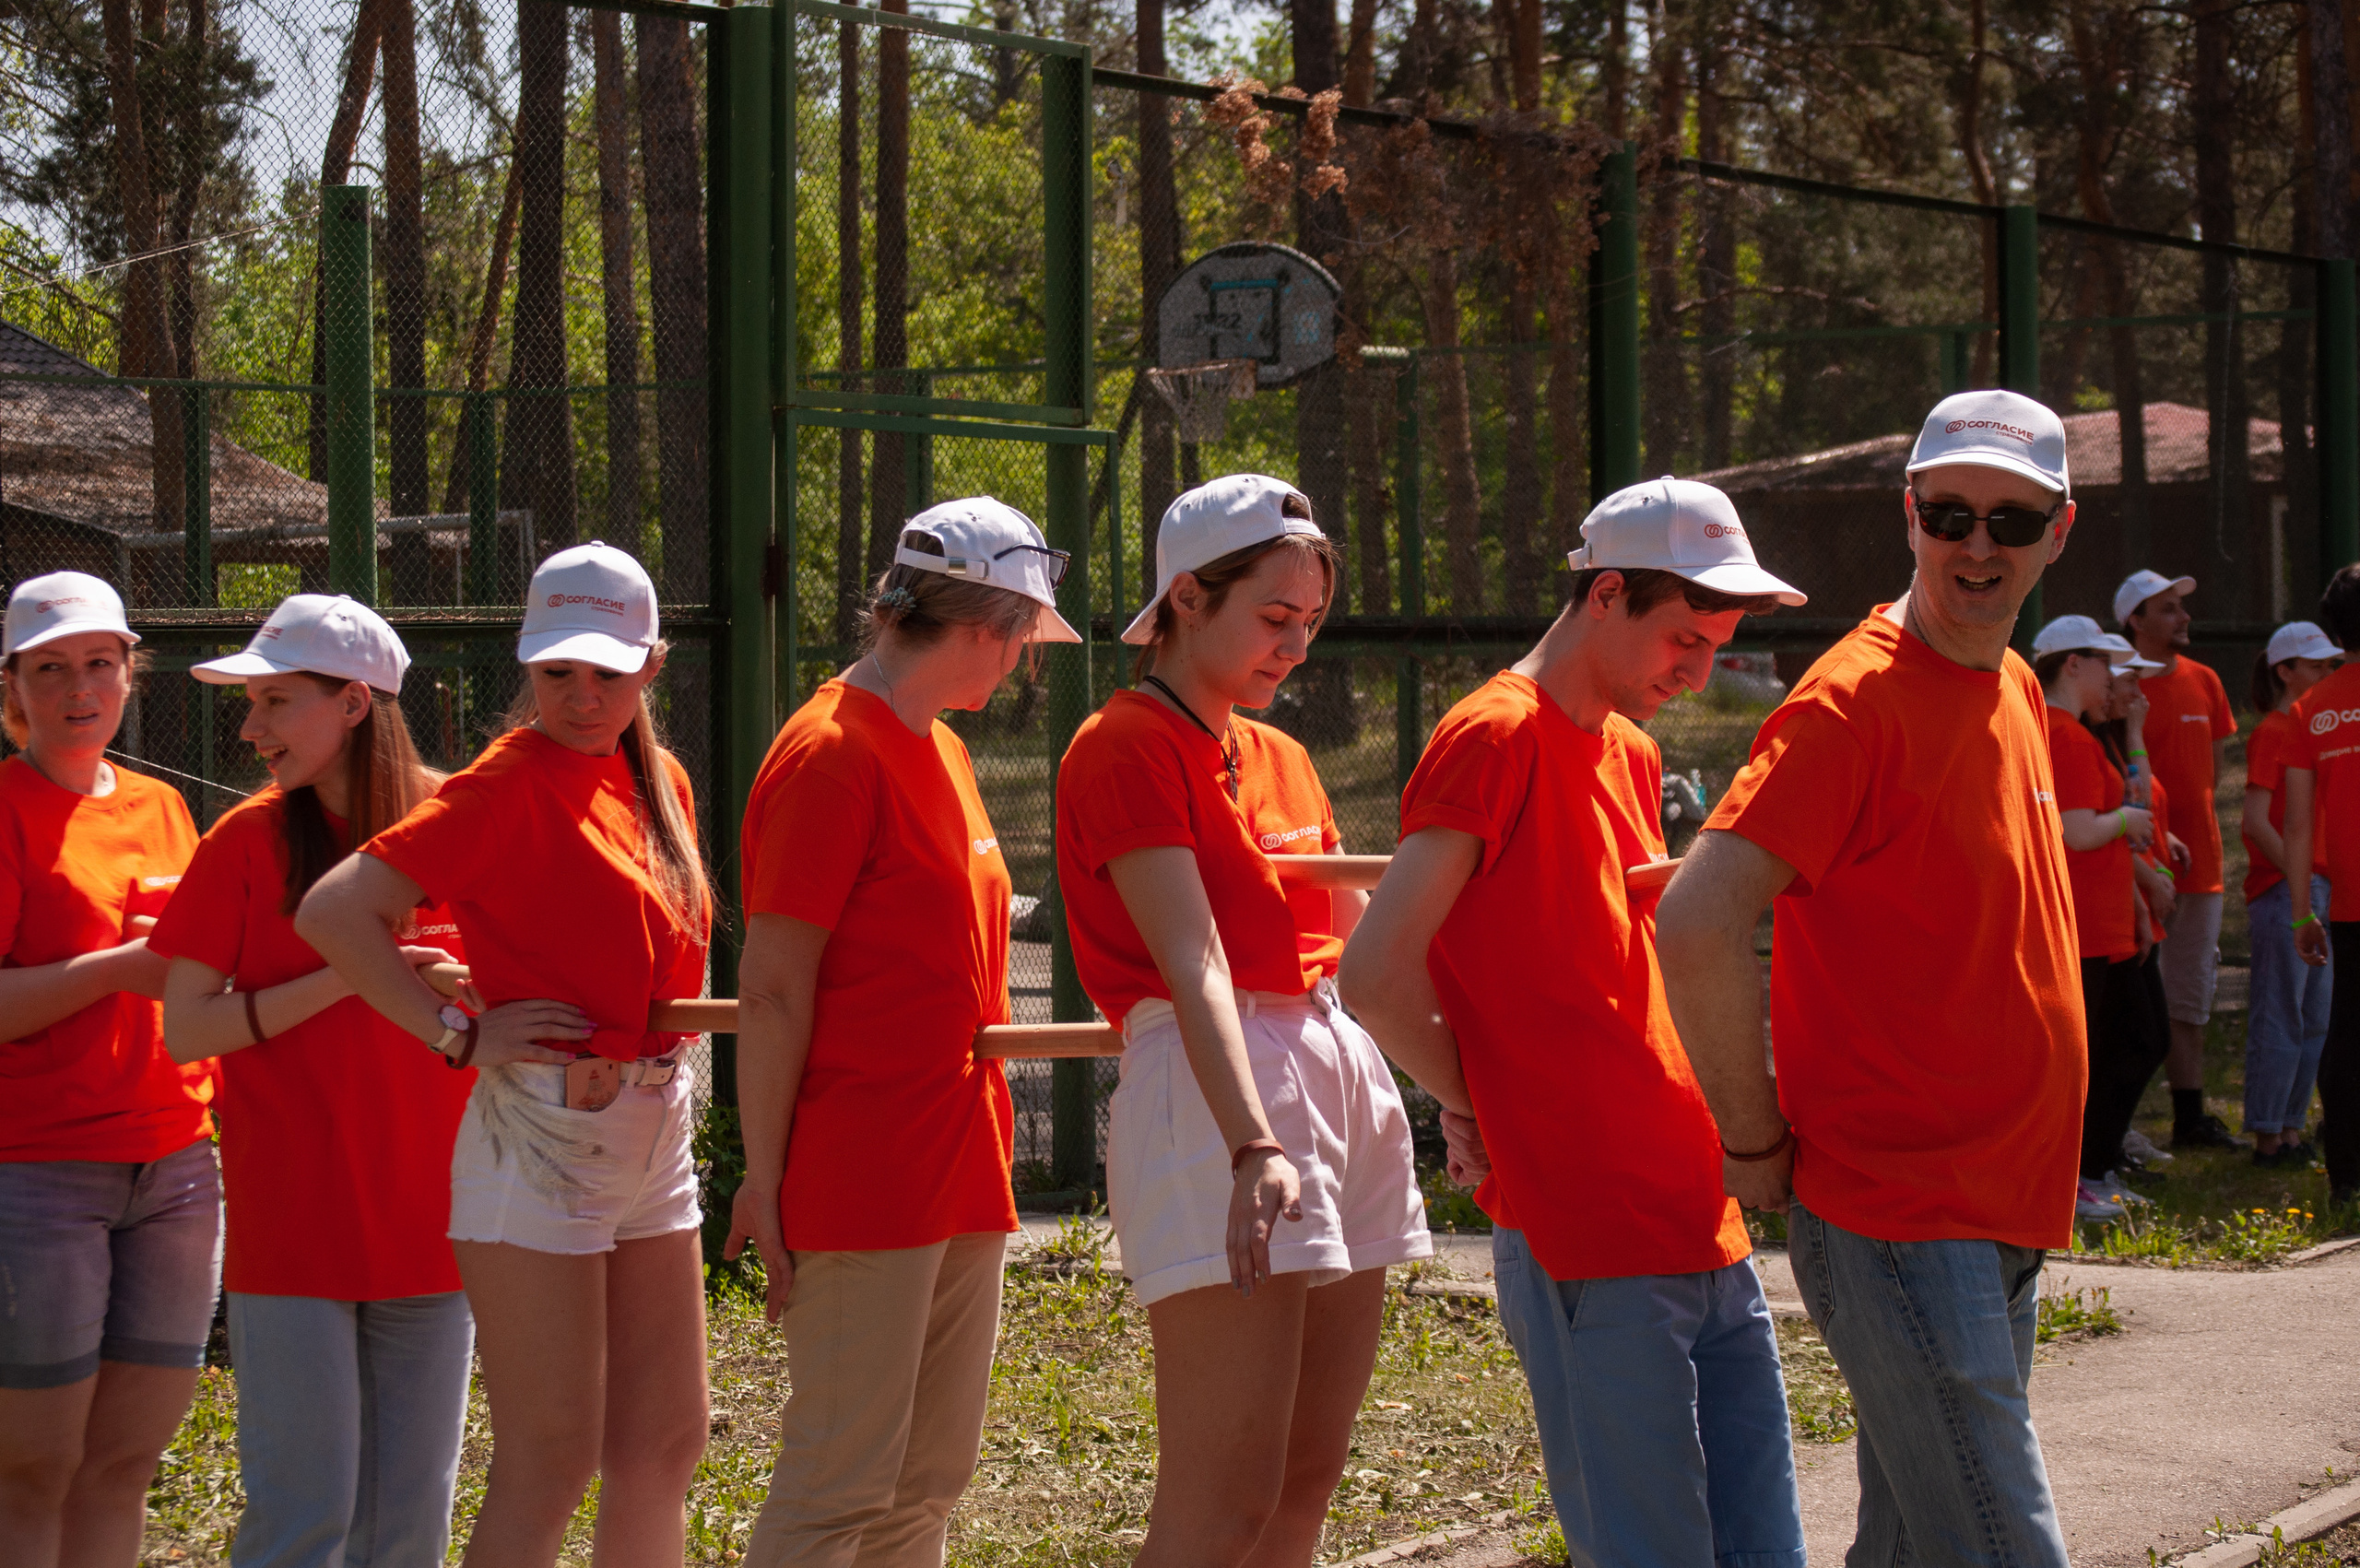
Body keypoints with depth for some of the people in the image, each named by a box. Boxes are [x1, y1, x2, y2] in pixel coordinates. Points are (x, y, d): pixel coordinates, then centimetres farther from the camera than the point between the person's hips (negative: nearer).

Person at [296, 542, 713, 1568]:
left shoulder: (659, 781, 11)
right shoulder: (510, 782, -11)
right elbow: (334, 913, -18)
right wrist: (461, 1035, -17)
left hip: (653, 1132, 8)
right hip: (540, 1132, -8)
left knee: (663, 1444, 11)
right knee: (550, 1464, -7)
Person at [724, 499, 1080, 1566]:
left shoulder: (938, 751, 15)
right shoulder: (830, 755, -13)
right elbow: (771, 990, -15)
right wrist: (765, 1181, -16)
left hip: (957, 1175, 9)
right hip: (864, 1182, -9)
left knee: (930, 1477, 12)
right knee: (839, 1481, -6)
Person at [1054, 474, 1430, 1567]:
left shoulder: (1281, 759, 19)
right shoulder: (1125, 750, -6)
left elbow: (1358, 927, 22)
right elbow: (1192, 959, -19)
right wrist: (1254, 1147, -29)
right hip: (1211, 1093, -9)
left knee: (1307, 1478, 9)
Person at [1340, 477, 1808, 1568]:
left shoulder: (1631, 754, 18)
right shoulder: (1496, 737, -9)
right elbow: (1375, 977, -16)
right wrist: (1484, 1111, -2)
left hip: (1703, 1225, 8)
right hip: (1589, 1248, -8)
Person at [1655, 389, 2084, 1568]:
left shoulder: (2015, 692, 12)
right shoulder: (1855, 699, -15)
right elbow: (1694, 924, -24)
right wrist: (1755, 1144, -15)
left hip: (2002, 1214, 8)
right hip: (1897, 1212, -8)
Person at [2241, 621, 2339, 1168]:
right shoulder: (2272, 732, -10)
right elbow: (2255, 821, -17)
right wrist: (2299, 879, -17)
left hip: (2318, 890, 9)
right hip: (2282, 890, -9)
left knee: (2315, 1019, 10)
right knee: (2281, 1018, -5)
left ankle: (2292, 1130, 17)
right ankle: (2268, 1138, 0)